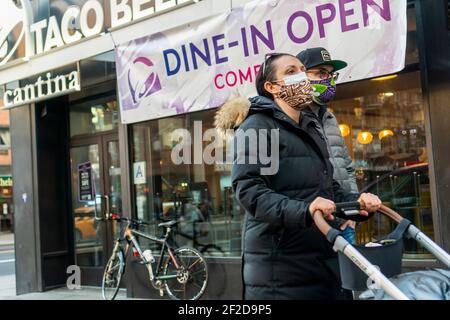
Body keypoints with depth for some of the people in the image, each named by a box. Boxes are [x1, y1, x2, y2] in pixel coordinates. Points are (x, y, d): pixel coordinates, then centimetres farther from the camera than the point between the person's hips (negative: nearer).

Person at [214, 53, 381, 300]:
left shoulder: (311, 131, 23)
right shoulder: (257, 127, -6)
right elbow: (248, 189, -19)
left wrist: (356, 202, 5)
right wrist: (303, 211, -32)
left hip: (322, 263, 8)